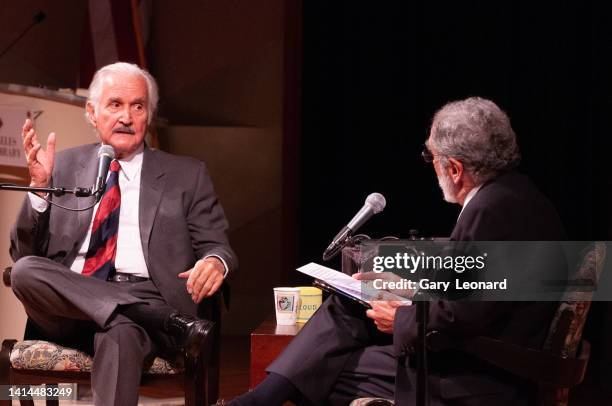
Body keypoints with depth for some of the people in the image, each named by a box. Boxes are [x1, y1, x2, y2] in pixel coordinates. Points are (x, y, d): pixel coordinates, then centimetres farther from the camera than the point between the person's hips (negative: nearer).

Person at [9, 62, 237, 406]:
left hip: (146, 297, -3)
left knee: (120, 335, -39)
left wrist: (215, 261, -15)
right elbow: (23, 254, 14)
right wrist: (40, 185, -3)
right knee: (25, 270, -31)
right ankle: (169, 323, -30)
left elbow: (217, 247, 11)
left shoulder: (186, 175, 16)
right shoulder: (64, 167, 18)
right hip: (69, 304, 3)